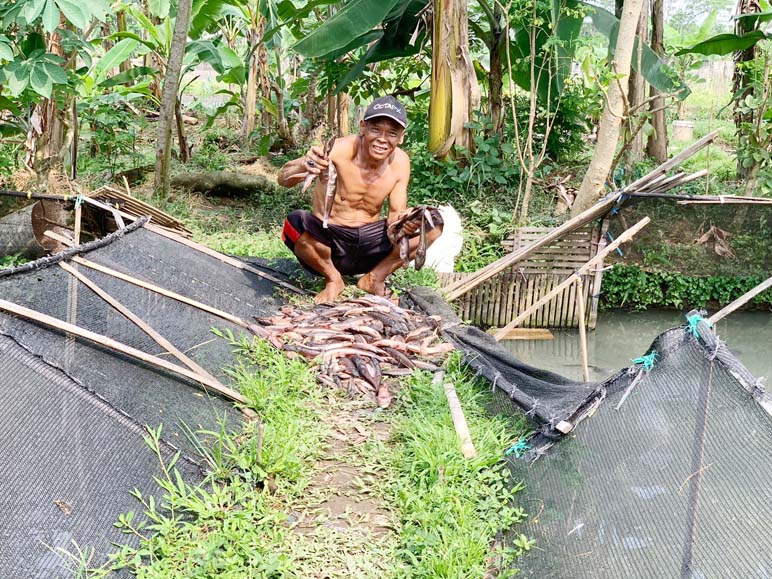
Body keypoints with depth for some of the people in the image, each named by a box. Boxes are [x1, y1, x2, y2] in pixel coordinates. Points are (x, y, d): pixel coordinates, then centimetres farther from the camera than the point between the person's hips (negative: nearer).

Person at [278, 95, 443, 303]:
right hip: (330, 241, -3)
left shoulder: (400, 162, -6)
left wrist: (403, 221, -29)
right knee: (295, 222, -35)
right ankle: (333, 278, -6)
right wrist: (304, 166, -53)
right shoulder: (341, 149, -21)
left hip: (370, 242, 4)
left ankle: (375, 278, 2)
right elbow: (283, 179, -29)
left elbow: (395, 214, -4)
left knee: (434, 224, -10)